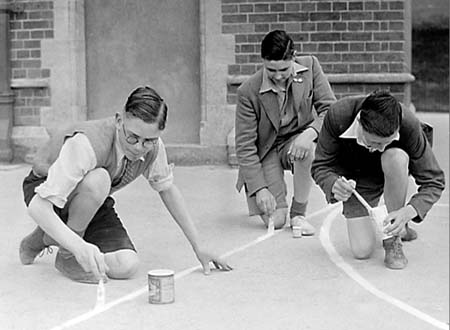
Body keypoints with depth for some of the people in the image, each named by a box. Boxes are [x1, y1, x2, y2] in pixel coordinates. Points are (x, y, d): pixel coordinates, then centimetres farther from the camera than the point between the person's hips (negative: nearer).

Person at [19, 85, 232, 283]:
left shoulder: (152, 147, -20)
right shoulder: (87, 144, -38)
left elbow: (167, 189, 0)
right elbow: (37, 206, -42)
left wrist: (198, 248, -1)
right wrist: (78, 246, -57)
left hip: (91, 199, 6)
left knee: (126, 266, -18)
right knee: (98, 179, -38)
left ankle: (46, 239, 9)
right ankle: (68, 253, -13)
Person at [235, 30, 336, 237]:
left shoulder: (310, 66, -13)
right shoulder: (248, 91, -20)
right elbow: (245, 146, -16)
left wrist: (311, 132, -33)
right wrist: (259, 188, -23)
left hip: (298, 141, 2)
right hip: (267, 150, -2)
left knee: (308, 150, -36)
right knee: (274, 220, -14)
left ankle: (298, 214, -12)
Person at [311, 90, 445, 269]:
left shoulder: (409, 125, -34)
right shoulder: (337, 116, -33)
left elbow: (434, 181, -26)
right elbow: (320, 166, -20)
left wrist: (408, 212, -43)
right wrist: (333, 185, -43)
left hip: (391, 172, 0)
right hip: (356, 178, 0)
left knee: (396, 158, -38)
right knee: (361, 250, -15)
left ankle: (393, 238, -19)